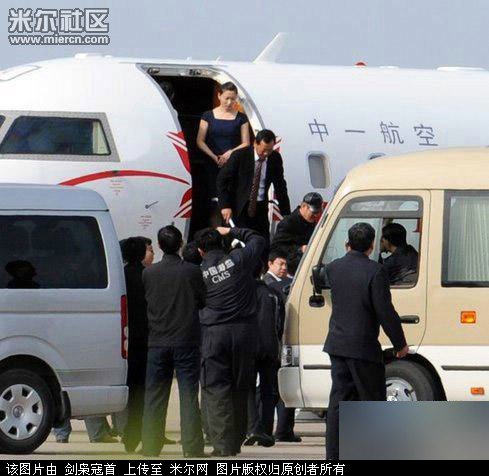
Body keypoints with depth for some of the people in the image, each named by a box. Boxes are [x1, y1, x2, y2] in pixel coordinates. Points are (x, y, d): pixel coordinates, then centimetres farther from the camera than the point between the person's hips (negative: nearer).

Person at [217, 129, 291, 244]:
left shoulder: (275, 158, -2)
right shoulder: (240, 156, -12)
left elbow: (280, 186, 8)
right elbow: (222, 180, -7)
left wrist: (286, 213, 6)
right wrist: (225, 206, -15)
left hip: (261, 208, 3)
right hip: (240, 207, -3)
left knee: (264, 244, -5)